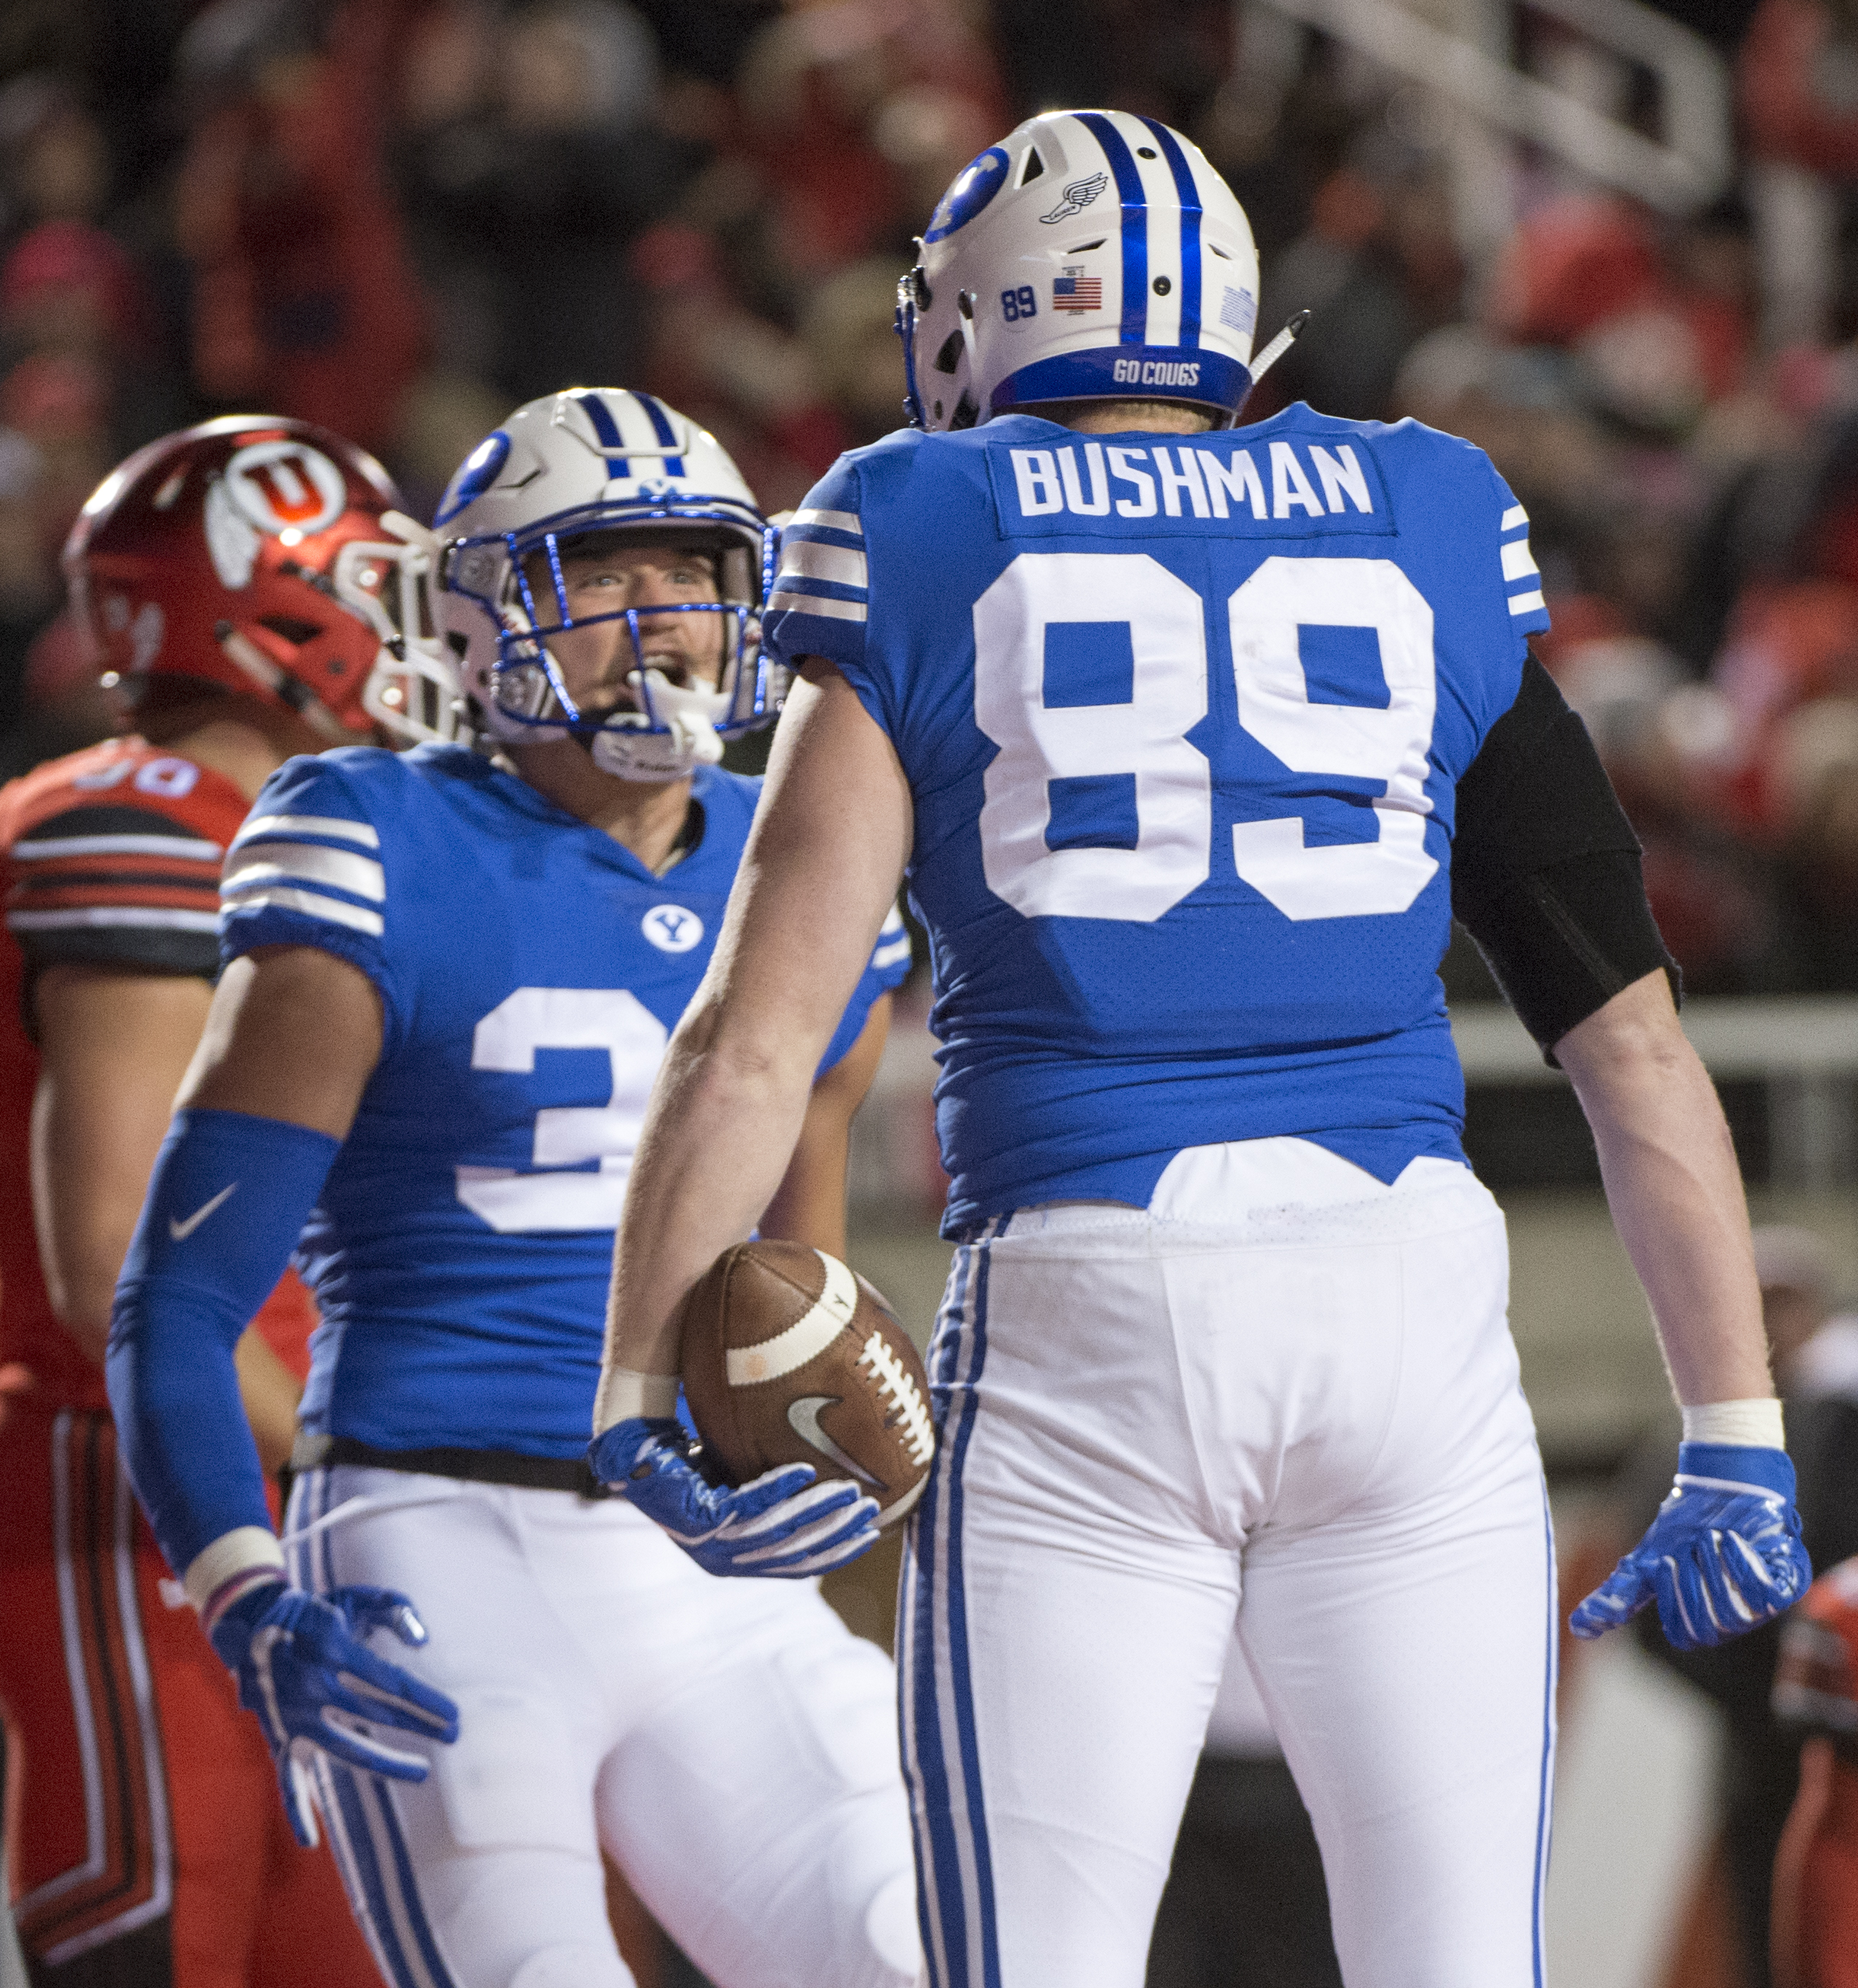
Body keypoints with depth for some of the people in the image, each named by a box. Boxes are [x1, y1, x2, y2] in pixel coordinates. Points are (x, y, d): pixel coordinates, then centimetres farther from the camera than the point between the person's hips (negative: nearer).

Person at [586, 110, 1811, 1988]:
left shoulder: (929, 555, 4)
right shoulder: (1426, 545, 11)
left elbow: (761, 1024, -4)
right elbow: (1629, 1027, 9)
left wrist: (628, 1394, 3)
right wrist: (1735, 1436, 14)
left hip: (1084, 1335, -2)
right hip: (1406, 1291, 2)